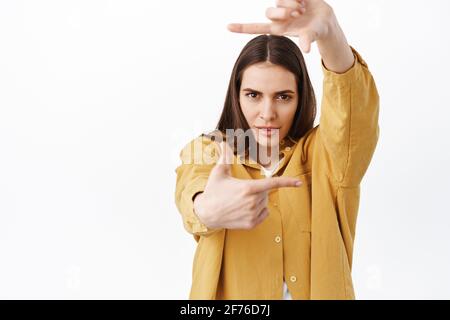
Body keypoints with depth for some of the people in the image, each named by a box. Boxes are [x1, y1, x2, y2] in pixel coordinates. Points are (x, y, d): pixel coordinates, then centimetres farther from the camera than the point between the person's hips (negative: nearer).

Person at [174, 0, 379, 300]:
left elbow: (354, 115, -21)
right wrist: (209, 209, -46)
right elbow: (192, 193, -23)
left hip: (317, 291, 1)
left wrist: (329, 29, -39)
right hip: (232, 295, -1)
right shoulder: (207, 152, -3)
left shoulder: (323, 152, -2)